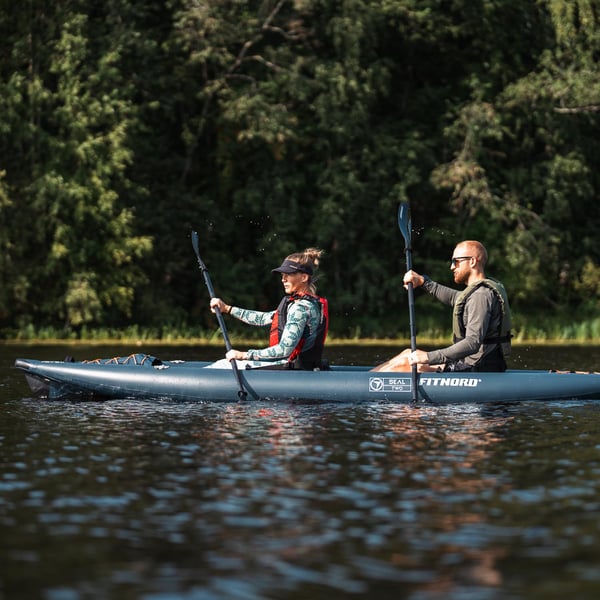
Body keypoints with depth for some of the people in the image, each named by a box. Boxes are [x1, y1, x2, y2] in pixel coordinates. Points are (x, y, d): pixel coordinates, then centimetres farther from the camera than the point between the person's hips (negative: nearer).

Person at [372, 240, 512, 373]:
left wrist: (429, 357, -30)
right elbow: (454, 298, 29)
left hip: (474, 369, -10)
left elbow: (473, 343, -29)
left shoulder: (481, 295, -20)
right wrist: (423, 281, 17)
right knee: (408, 355, 16)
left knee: (404, 363, -3)